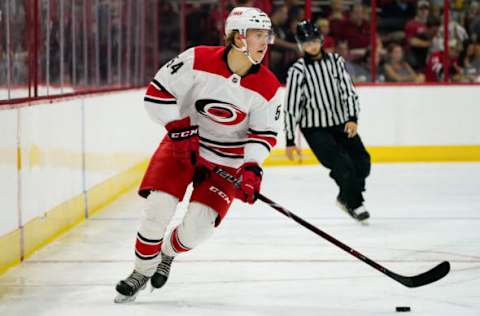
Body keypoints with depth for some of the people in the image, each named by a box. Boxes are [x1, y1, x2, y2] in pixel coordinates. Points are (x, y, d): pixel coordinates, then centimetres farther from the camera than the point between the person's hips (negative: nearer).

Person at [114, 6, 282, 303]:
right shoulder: (198, 60, -19)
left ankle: (168, 253, 25)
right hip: (182, 144, -1)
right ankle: (142, 271, 11)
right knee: (158, 208, -13)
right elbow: (157, 92, -13)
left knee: (198, 225, -10)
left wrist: (251, 167, -22)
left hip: (227, 161, 1)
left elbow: (265, 133, -7)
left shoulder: (268, 88, -13)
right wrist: (179, 128, -19)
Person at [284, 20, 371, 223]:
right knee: (343, 166, -16)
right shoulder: (298, 71, -11)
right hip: (314, 128, -5)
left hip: (341, 123, 5)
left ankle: (346, 198, 24)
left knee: (362, 163, 0)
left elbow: (349, 91, 0)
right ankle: (355, 205, 5)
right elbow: (291, 107, -9)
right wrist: (290, 141, -10)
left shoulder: (335, 61, 1)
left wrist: (352, 119, -15)